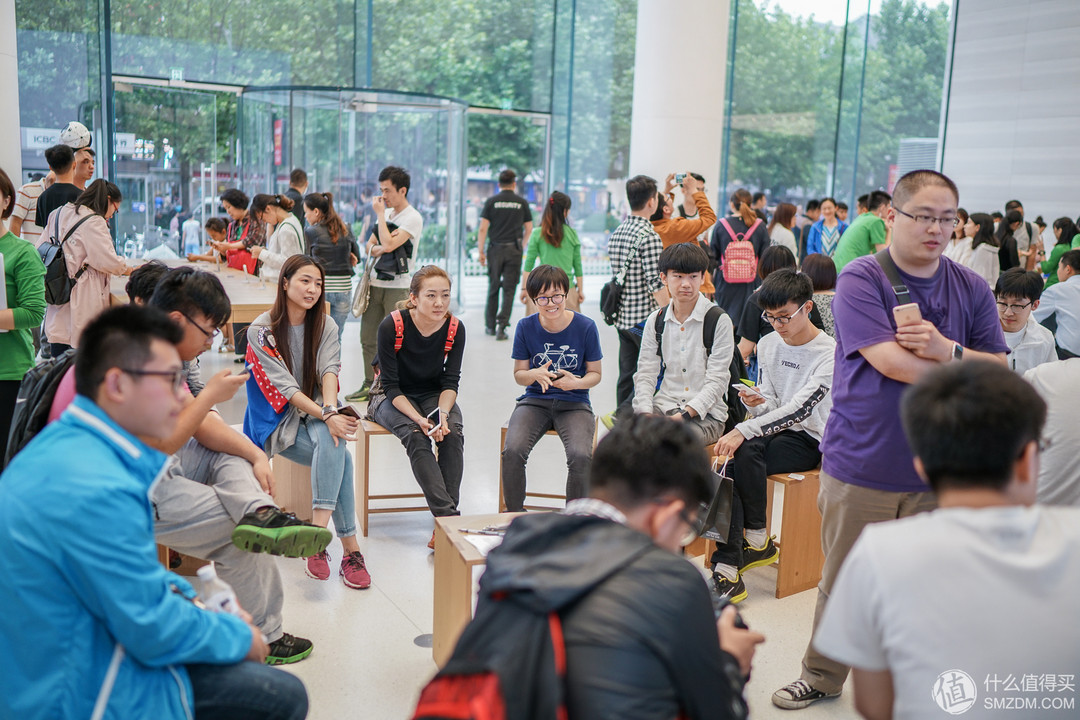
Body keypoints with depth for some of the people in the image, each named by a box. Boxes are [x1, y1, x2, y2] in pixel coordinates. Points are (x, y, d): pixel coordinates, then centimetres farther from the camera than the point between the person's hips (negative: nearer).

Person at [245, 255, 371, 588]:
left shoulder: (326, 326, 6)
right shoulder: (261, 330, -8)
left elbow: (329, 370, -11)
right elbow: (284, 388, -16)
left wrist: (331, 408, -33)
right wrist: (327, 416, -30)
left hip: (316, 415, 3)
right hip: (276, 422, -3)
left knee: (331, 441, -35)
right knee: (340, 456, -30)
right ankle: (350, 549, -33)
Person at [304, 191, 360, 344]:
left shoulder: (310, 232, -6)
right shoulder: (345, 229, 6)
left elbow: (313, 257, 6)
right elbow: (356, 257, 14)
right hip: (344, 289, 4)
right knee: (335, 339, 10)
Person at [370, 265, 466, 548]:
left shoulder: (455, 329, -13)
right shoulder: (392, 326, -22)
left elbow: (450, 382, -8)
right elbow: (391, 386, -20)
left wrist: (443, 413, -29)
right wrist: (419, 419, -33)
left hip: (434, 395, 3)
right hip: (393, 398, -2)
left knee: (454, 431, -28)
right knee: (415, 436, -32)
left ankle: (444, 526, -27)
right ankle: (449, 517, -35)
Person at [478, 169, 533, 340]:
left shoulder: (491, 201, 0)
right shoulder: (522, 202, 3)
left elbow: (483, 228, -4)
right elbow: (529, 229, 4)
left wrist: (481, 252, 0)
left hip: (495, 249, 1)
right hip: (514, 249, -1)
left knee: (493, 287, 12)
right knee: (509, 289, 1)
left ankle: (490, 326, 20)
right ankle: (502, 325, -8)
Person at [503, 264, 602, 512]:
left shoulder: (585, 327, -6)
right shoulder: (526, 327, -2)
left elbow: (595, 373, 3)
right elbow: (518, 374, 5)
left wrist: (576, 382, -19)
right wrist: (536, 375, -18)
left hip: (574, 403, -1)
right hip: (535, 401, 1)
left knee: (581, 455, -29)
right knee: (513, 451, -26)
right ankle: (514, 516, -3)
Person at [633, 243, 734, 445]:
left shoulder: (720, 321, -2)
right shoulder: (655, 321, 11)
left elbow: (717, 381, -8)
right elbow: (645, 373, 6)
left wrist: (684, 415, -21)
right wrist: (645, 413, -13)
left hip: (705, 413, -3)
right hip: (662, 407, 4)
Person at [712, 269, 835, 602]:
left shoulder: (830, 354, -14)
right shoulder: (768, 344, 8)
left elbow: (799, 408, -25)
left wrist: (743, 430, -34)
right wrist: (759, 401, -12)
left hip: (810, 441, -5)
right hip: (776, 429, 5)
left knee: (742, 454, -32)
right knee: (730, 464, -27)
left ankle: (757, 540, -11)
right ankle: (727, 566, -26)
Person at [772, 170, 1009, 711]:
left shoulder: (972, 289, 6)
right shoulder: (860, 279, -8)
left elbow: (999, 371, 3)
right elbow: (890, 361, -19)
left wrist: (947, 350, -16)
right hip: (861, 468, -3)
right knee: (842, 584, 11)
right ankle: (822, 678, 31)